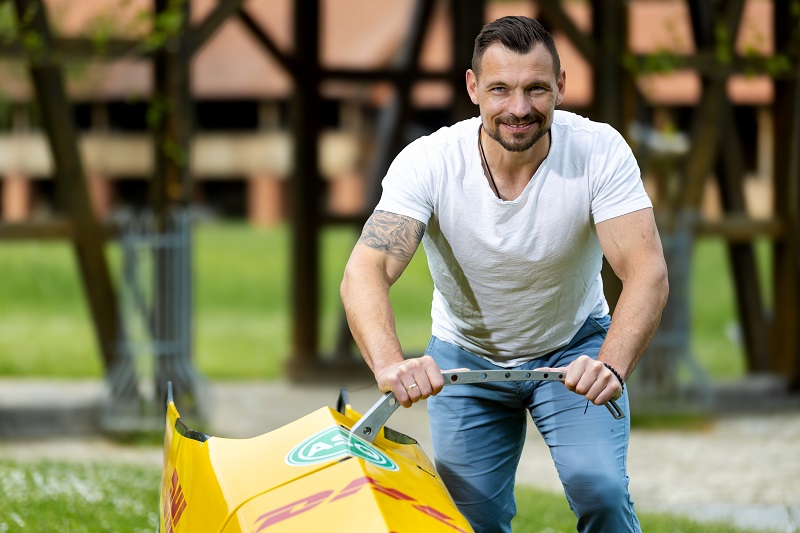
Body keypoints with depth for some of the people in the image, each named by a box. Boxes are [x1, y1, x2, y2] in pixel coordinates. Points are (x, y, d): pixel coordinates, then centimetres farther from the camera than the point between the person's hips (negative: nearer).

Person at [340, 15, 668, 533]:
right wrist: (391, 363, -56)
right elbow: (365, 272, -36)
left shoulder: (599, 151, -26)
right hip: (466, 354, 1)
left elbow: (647, 272, -33)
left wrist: (612, 365, -51)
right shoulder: (429, 162, -26)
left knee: (598, 487, -21)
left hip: (575, 348, -1)